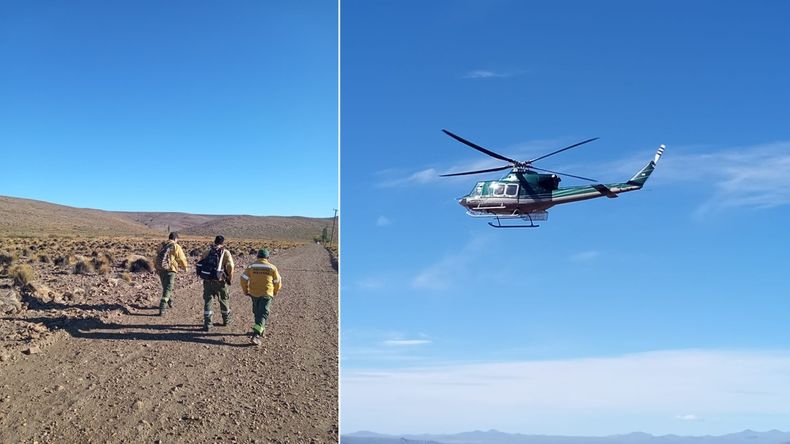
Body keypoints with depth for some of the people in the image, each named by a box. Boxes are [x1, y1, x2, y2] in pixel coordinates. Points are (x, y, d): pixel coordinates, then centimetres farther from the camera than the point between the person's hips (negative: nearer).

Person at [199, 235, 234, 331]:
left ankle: (207, 324, 2)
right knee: (224, 300, 17)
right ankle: (226, 320, 33)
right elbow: (230, 266, -11)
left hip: (207, 281, 2)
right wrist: (229, 278, 1)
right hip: (220, 281, -2)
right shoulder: (225, 252, -1)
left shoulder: (208, 252, 9)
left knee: (207, 301, 7)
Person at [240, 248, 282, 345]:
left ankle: (261, 329, 37)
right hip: (267, 294, -2)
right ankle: (256, 335, -18)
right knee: (263, 314, -4)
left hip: (254, 294, 3)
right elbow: (278, 282, 5)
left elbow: (244, 279, -2)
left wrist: (246, 291, 13)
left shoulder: (251, 266, -1)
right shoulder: (272, 267, -2)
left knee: (257, 312, 23)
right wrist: (275, 292, 22)